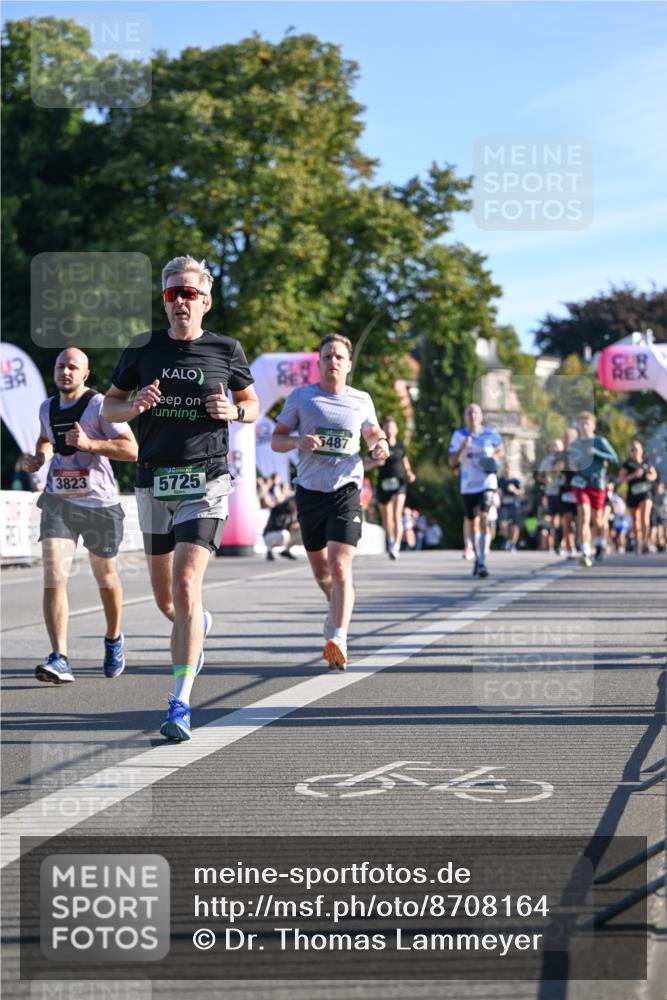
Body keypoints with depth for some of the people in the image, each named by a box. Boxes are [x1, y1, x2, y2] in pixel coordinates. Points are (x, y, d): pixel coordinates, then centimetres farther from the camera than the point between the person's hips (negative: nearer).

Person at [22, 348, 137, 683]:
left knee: (106, 579, 14)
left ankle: (113, 640, 41)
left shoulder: (100, 405, -9)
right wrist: (39, 457, 10)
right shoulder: (47, 408, 9)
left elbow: (131, 450, -15)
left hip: (99, 503, -3)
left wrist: (89, 443, -25)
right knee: (53, 579, -15)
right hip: (58, 502, 3)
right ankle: (60, 660, -21)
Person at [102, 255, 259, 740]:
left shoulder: (226, 350, 2)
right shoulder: (142, 348, 4)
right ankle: (198, 626, 50)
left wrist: (233, 411, -8)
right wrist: (135, 406, -10)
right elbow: (110, 404, 12)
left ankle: (180, 705, -16)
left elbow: (253, 405, 14)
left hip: (205, 482, -3)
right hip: (154, 481, 3)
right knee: (165, 598, 12)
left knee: (186, 585, -17)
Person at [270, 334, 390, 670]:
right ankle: (337, 610, 43)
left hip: (345, 491, -2)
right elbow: (276, 440, 7)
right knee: (320, 570, 13)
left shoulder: (361, 400, 7)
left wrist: (381, 445, 0)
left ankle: (338, 640, -26)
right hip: (309, 491, 2)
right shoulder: (300, 397, 4)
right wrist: (298, 442, -15)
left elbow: (373, 432, 24)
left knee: (340, 566, -18)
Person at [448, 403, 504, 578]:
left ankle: (482, 563, -22)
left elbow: (500, 450, 20)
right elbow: (452, 462, -5)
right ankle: (477, 557, 32)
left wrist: (494, 458, -2)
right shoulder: (459, 436, -1)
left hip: (487, 483, -2)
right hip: (468, 485, 2)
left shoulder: (491, 434, 0)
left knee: (483, 519, -19)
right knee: (471, 522, 11)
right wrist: (462, 448, -21)